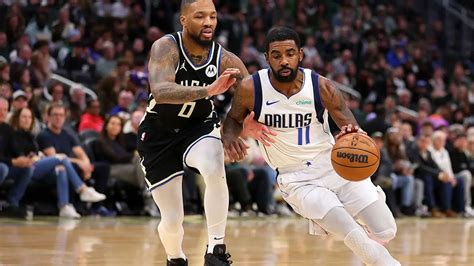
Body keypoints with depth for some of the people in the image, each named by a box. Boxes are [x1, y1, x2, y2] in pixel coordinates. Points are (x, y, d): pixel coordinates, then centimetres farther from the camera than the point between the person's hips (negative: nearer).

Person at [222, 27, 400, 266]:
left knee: (386, 232, -3)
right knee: (353, 237, -24)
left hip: (337, 166, 2)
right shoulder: (250, 89, -12)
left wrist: (353, 135, -33)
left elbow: (353, 131, -8)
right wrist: (229, 136, -16)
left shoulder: (322, 87, -12)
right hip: (297, 179, -2)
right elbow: (234, 119, 8)